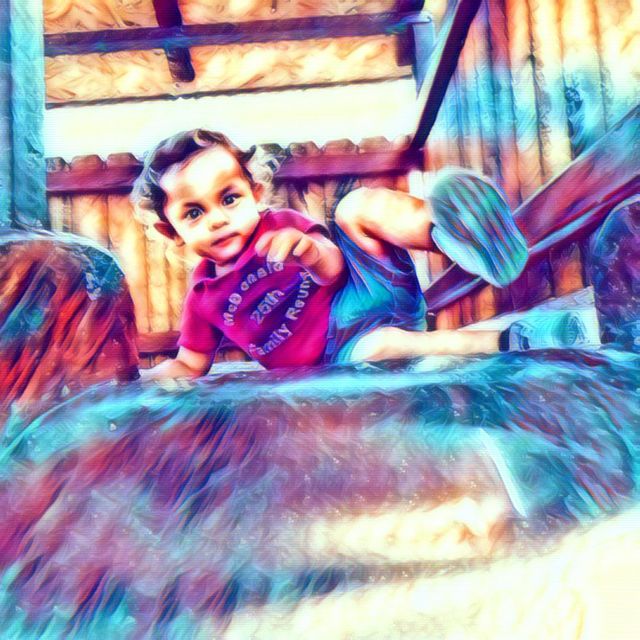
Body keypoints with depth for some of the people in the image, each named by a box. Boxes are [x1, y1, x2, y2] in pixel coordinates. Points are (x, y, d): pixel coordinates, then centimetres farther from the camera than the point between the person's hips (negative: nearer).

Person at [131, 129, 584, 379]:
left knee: (356, 206, -20)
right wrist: (156, 376, -7)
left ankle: (439, 227, -48)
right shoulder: (205, 297, 10)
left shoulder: (281, 225, 5)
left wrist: (313, 251, -32)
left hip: (359, 300, 1)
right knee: (378, 347, -40)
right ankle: (503, 342, -32)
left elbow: (334, 271, -7)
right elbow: (189, 364, 17)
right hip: (343, 354, 0)